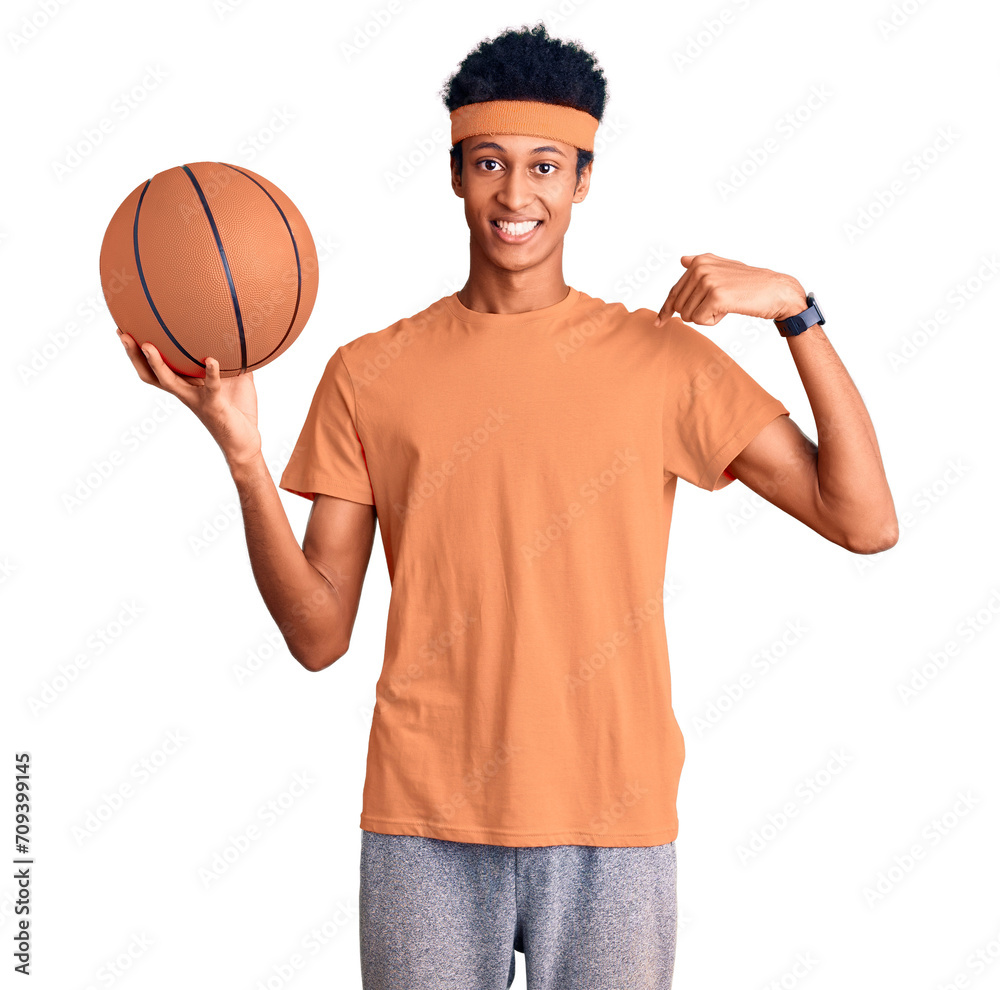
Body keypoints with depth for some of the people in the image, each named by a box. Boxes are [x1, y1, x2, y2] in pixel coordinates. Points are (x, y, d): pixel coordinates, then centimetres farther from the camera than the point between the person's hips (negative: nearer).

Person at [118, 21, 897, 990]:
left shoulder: (660, 358, 2)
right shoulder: (369, 374, 5)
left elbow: (864, 522, -4)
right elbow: (319, 634, 1)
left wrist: (795, 309, -9)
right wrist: (243, 452, -11)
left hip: (613, 826, 0)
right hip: (424, 826, 1)